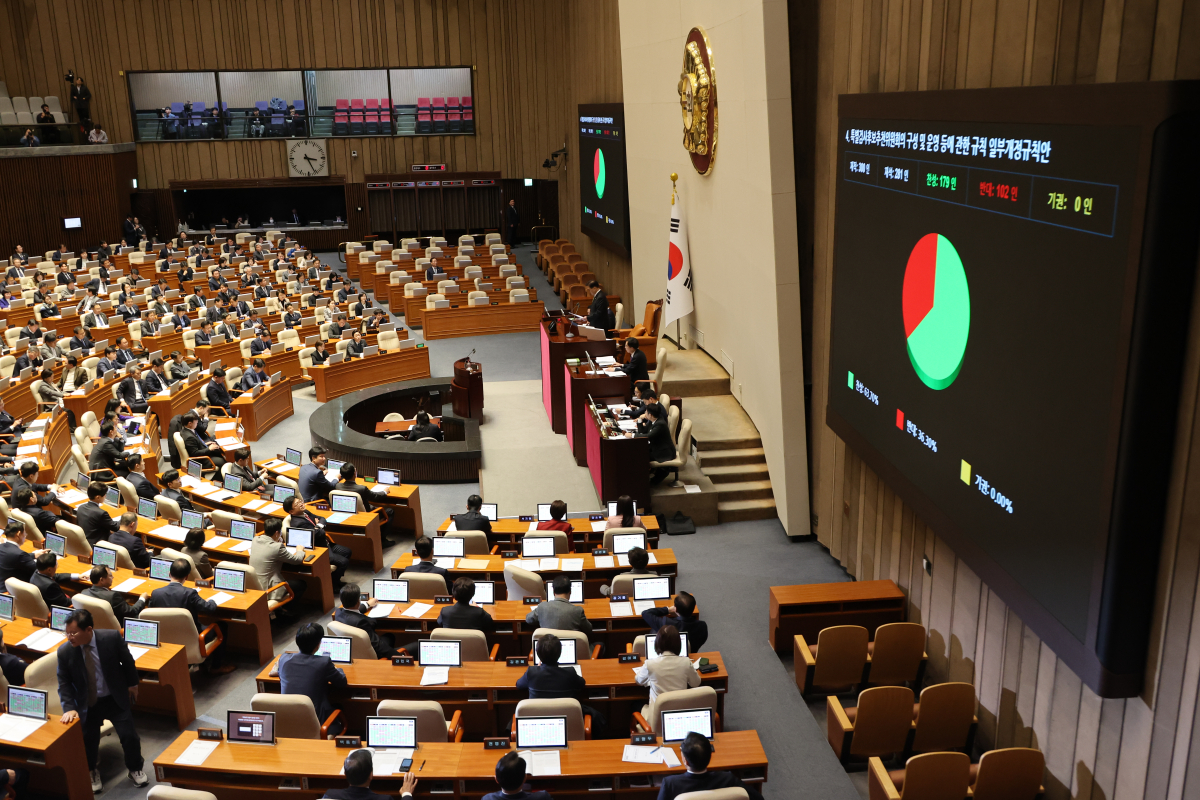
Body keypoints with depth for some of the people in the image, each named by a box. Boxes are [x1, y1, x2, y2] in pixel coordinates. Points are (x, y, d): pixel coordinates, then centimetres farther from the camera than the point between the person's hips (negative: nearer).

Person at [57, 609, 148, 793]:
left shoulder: (112, 638, -22)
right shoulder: (64, 652, -18)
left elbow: (127, 661, -3)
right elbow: (64, 683, -5)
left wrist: (132, 684, 10)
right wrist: (69, 707, -18)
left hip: (116, 698, -1)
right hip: (88, 703, 1)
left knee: (129, 736, -2)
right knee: (88, 739, 5)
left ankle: (135, 769, 27)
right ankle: (92, 772, 38)